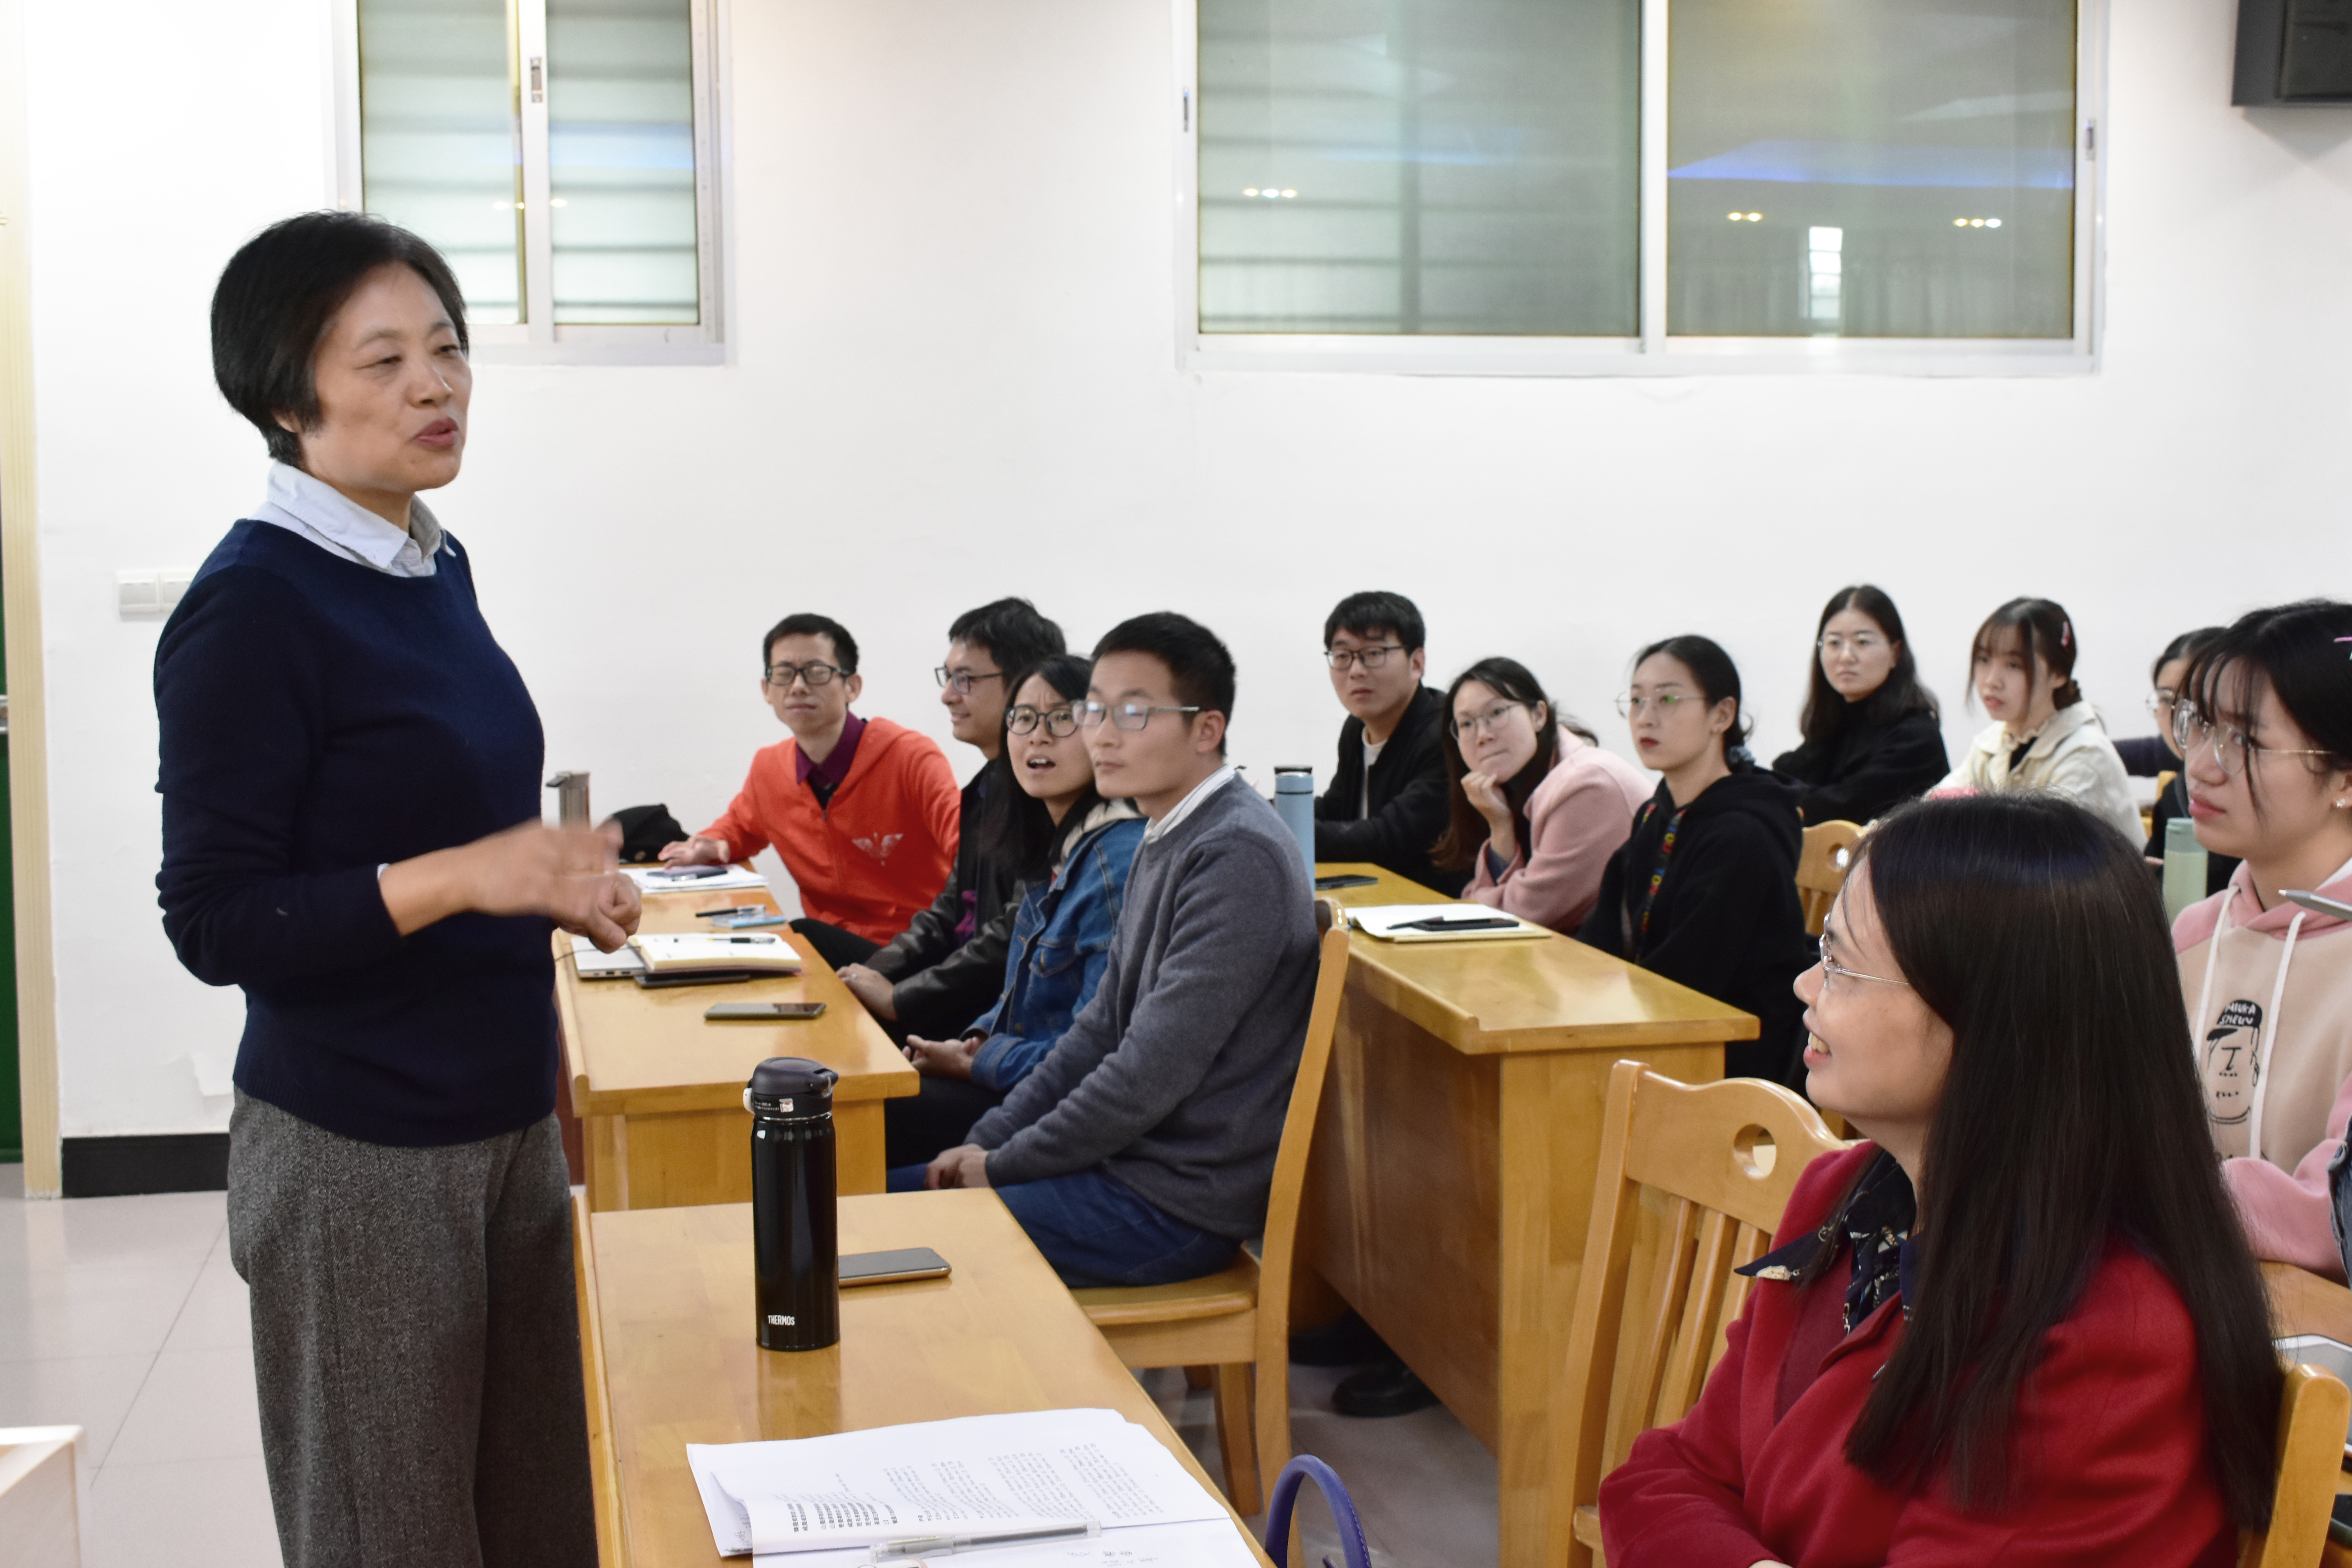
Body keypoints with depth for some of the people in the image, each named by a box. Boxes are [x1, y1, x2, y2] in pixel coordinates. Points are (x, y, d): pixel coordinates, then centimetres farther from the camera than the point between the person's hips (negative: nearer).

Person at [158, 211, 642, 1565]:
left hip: (508, 1120, 7)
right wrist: (468, 874, -25)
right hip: (356, 1149, -7)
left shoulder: (439, 567, 9)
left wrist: (554, 881, 9)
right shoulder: (253, 605, -15)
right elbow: (215, 923, -17)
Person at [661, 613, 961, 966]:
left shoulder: (912, 758, -11)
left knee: (801, 936, -30)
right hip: (831, 944, 5)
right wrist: (711, 845, 7)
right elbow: (741, 825, 31)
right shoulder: (768, 767, 8)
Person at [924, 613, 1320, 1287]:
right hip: (1131, 1157, 10)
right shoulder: (1165, 842, 11)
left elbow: (1154, 1073, -23)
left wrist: (1003, 1167, -13)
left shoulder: (1238, 855, -21)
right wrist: (987, 1141, 7)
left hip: (1179, 1202, -10)